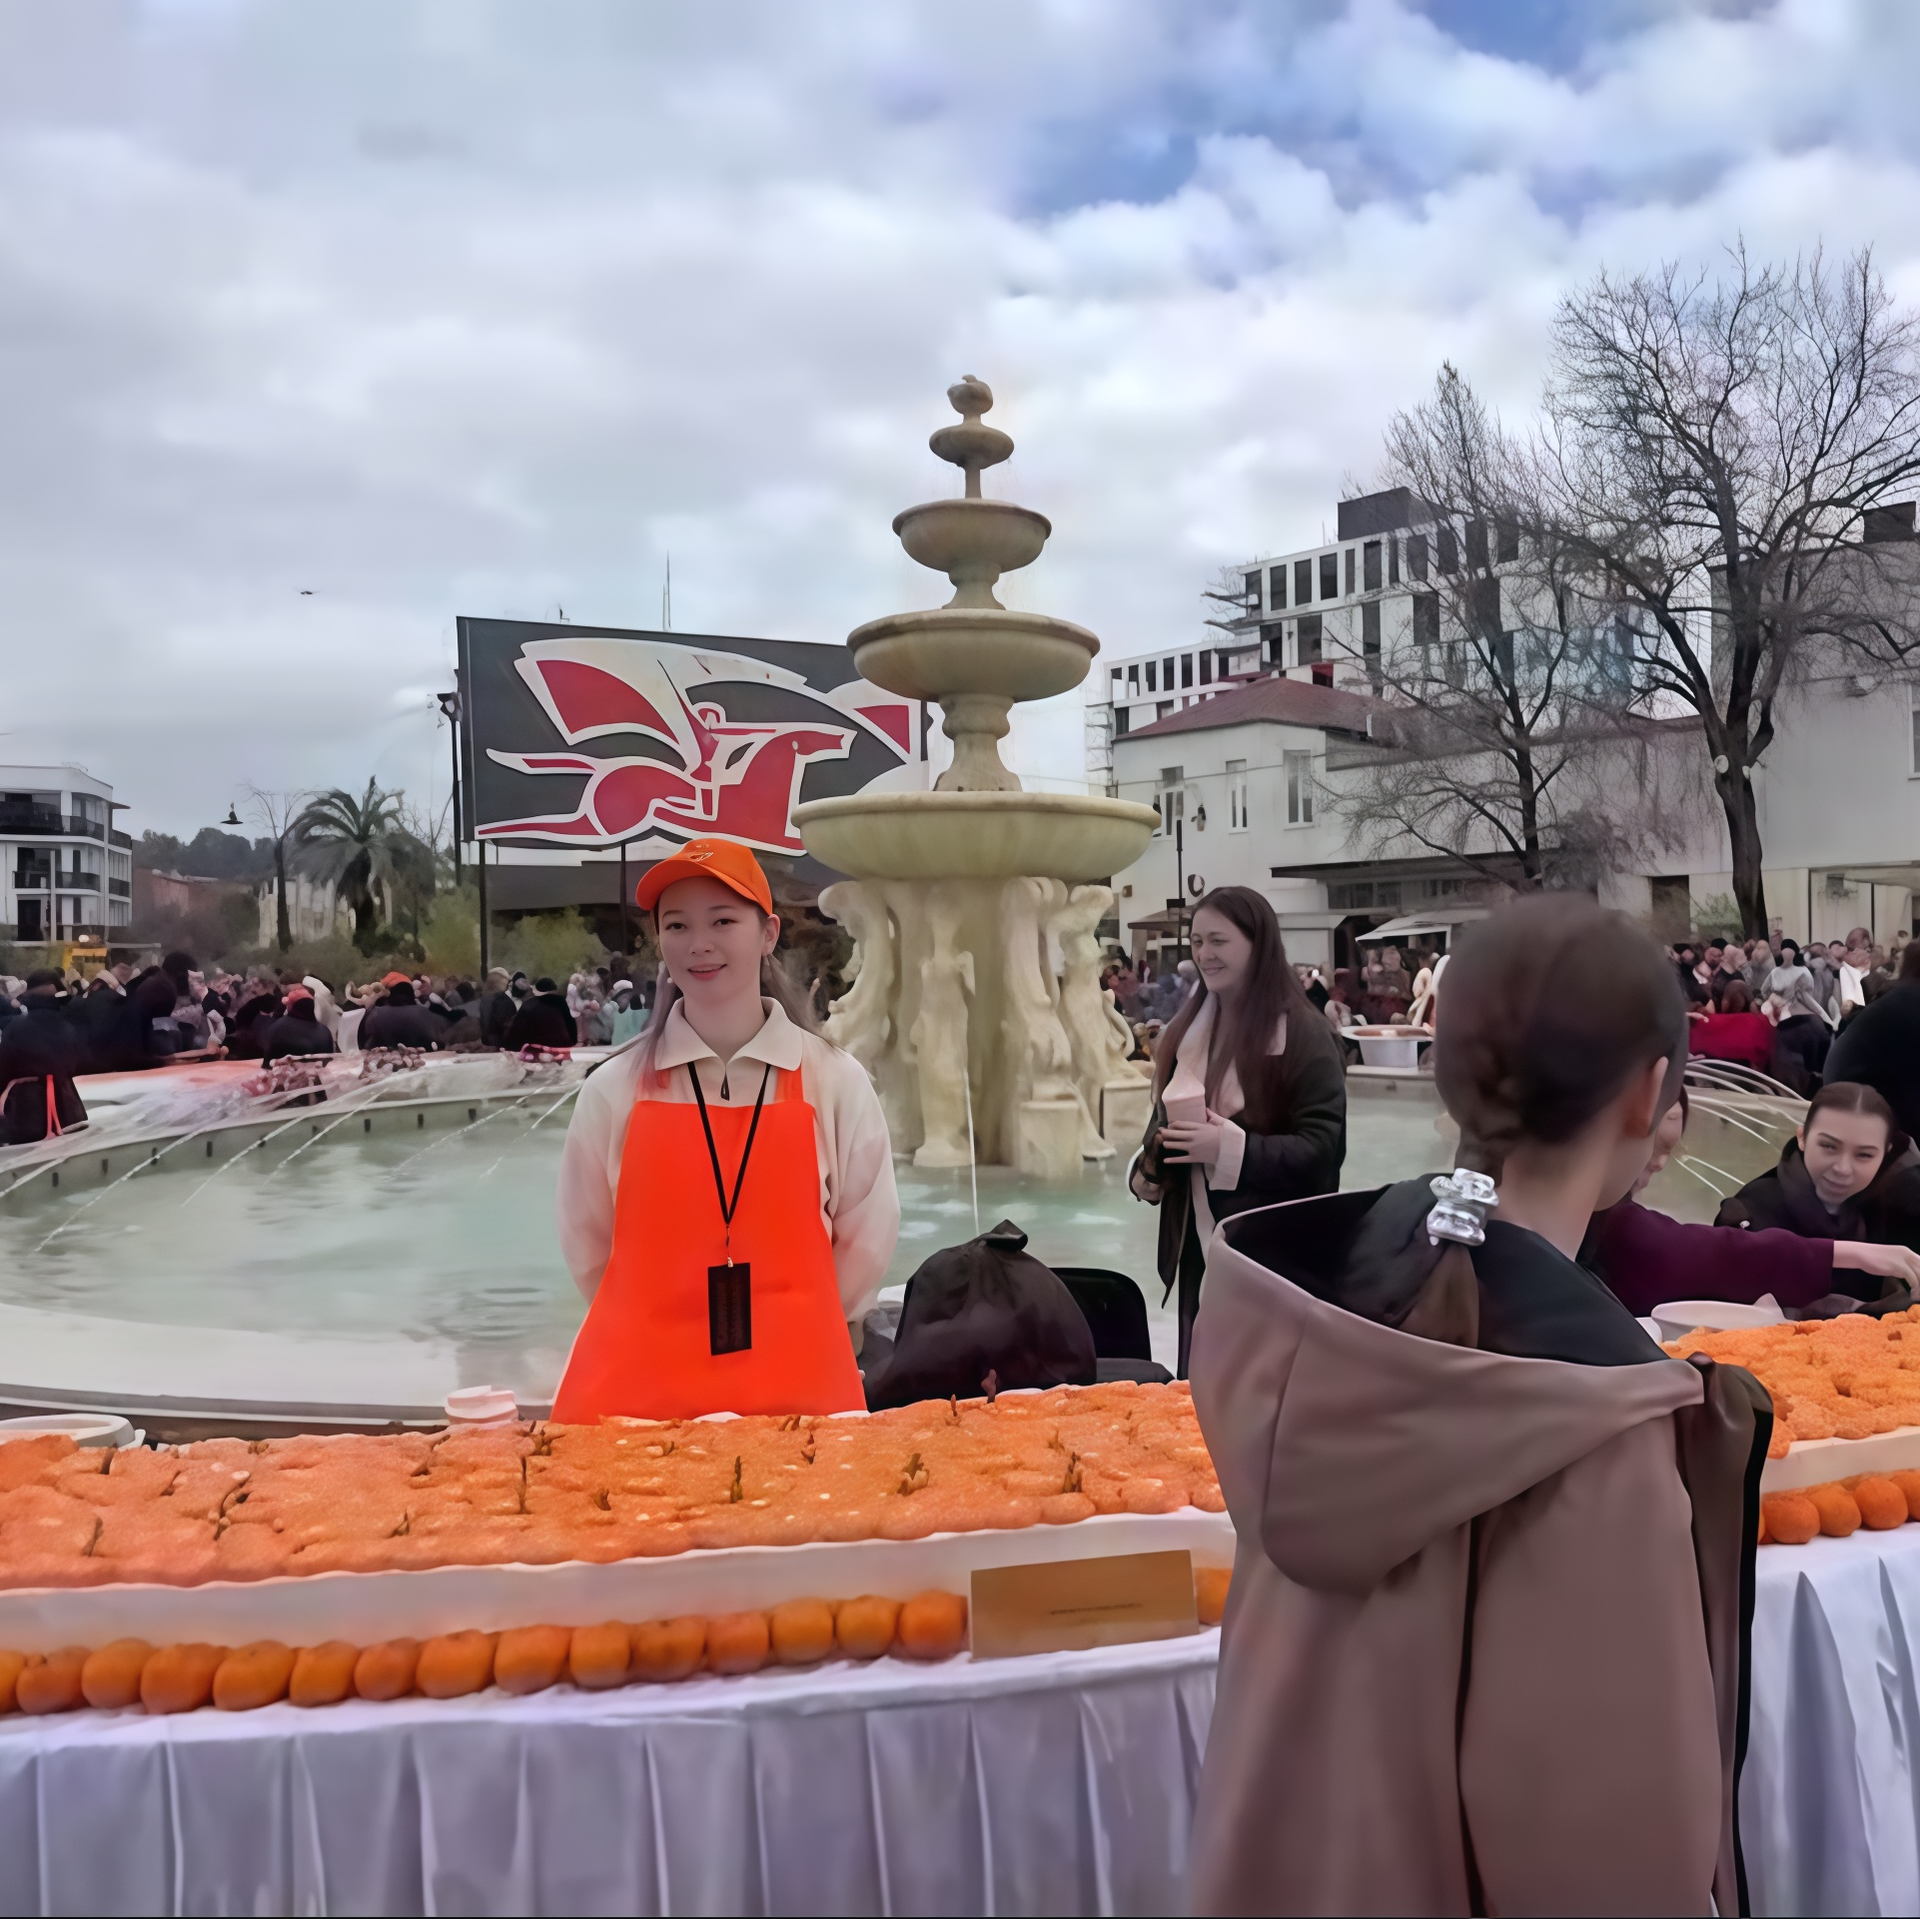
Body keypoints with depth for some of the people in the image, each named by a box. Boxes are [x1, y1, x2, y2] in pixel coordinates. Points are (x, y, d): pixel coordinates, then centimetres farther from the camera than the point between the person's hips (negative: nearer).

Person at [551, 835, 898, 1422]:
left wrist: (790, 1327, 10)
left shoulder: (835, 1081, 0)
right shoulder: (613, 1089, 1)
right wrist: (660, 1330, 7)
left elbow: (864, 1248, 7)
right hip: (635, 1390, 1)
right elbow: (588, 1249, 7)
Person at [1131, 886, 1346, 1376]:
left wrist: (1230, 1147, -25)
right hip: (1200, 1243, 6)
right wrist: (1153, 1157, -1)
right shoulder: (1187, 1030, 10)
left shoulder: (1302, 1032, -12)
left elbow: (1323, 1145, -16)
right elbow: (1165, 1118, 20)